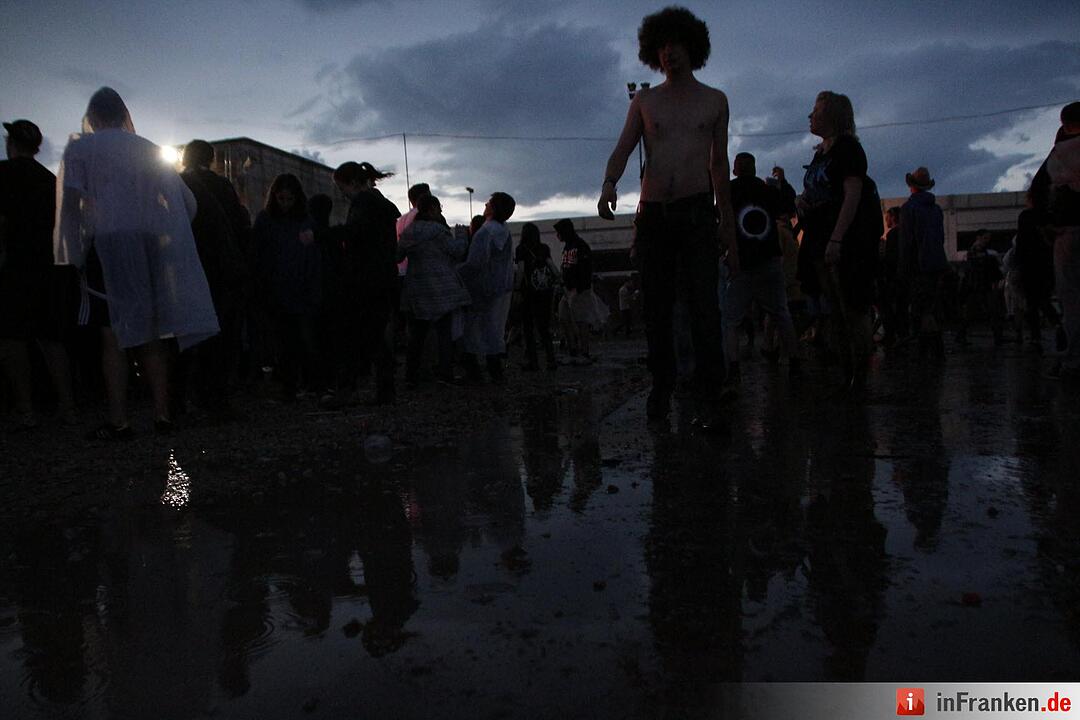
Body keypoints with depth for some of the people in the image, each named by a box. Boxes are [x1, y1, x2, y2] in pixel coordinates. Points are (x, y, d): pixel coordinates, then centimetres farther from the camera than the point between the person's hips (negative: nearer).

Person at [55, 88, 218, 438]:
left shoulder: (79, 148, 5)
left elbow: (71, 200, -10)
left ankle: (118, 422, -5)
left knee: (113, 336, -3)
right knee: (151, 335, 7)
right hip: (150, 248, 4)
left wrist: (72, 251, -3)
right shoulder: (148, 149, 16)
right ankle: (162, 414, 5)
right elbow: (186, 201, 11)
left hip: (107, 245, -4)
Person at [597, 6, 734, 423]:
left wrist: (726, 220, 13)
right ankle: (661, 388, 12)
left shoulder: (715, 101, 12)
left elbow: (719, 163, 15)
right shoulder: (644, 101, 12)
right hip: (652, 214, 1)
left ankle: (711, 396, -7)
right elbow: (622, 149, 1)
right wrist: (608, 184, -21)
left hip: (697, 213, -1)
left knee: (704, 306, -10)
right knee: (656, 308, 2)